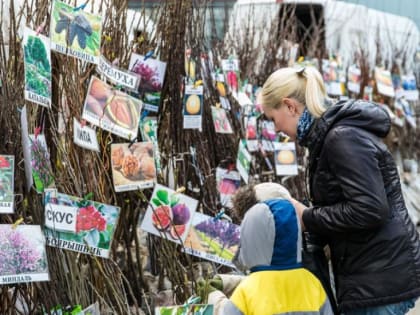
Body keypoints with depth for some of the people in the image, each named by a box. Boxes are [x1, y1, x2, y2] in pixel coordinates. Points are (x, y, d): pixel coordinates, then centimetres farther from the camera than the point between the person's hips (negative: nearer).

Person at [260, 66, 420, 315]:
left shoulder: (343, 138, -16)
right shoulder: (330, 137, 16)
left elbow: (369, 209, -24)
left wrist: (307, 218, -13)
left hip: (381, 278, -10)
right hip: (372, 275, 10)